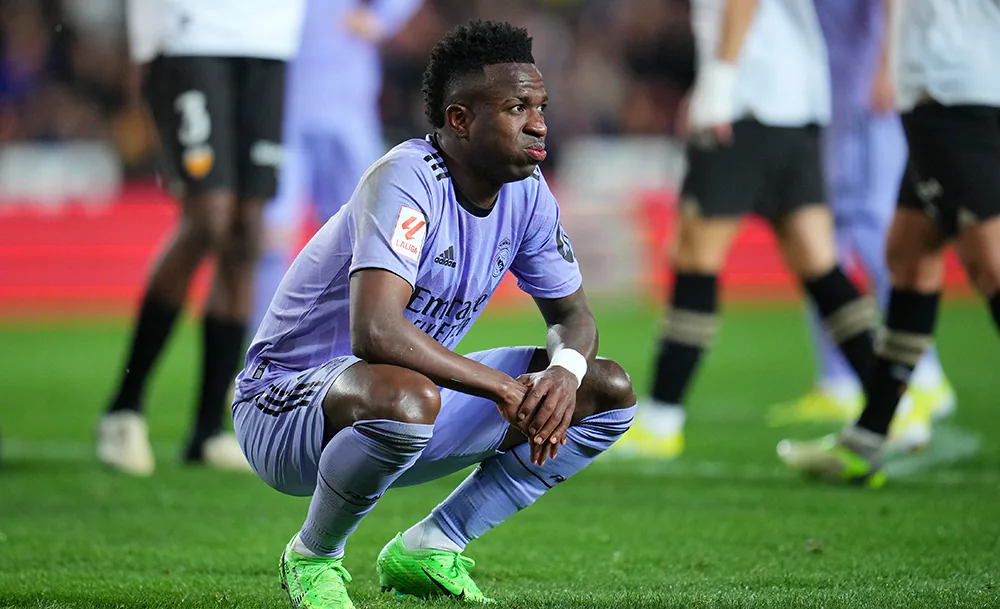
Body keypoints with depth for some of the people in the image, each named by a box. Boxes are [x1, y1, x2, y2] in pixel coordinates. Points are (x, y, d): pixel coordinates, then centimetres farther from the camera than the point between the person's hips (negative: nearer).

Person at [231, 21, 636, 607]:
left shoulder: (526, 192, -1)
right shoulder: (405, 181, -25)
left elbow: (573, 315, 9)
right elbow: (374, 331, -39)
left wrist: (564, 370, -16)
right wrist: (505, 387, -32)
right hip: (286, 400, -8)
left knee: (610, 390, 2)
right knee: (406, 398, -42)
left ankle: (430, 548, 6)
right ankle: (313, 557, -12)